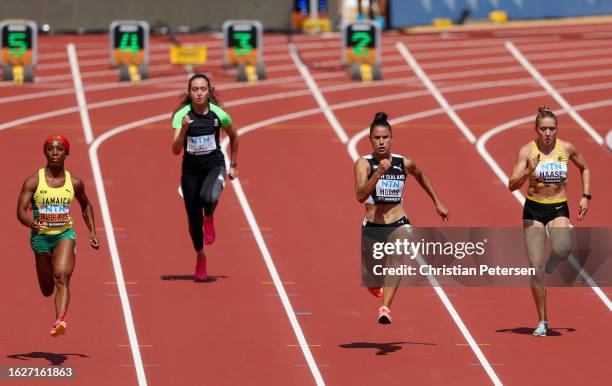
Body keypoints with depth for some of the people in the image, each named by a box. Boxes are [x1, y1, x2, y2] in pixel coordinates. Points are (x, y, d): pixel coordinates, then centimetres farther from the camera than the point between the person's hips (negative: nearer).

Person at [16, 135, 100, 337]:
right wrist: (31, 223, -36)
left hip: (65, 234, 0)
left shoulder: (74, 183, 0)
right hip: (41, 236, 0)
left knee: (62, 277, -25)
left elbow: (86, 206, 19)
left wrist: (92, 231, 11)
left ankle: (60, 321, -39)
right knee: (47, 289, 12)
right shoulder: (33, 181, -8)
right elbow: (20, 211, -15)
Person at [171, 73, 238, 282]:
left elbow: (233, 137, 13)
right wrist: (184, 129, -33)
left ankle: (209, 218, 3)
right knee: (193, 217, 5)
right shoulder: (182, 115, -11)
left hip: (214, 165, -1)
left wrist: (233, 165, 15)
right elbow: (176, 150, -17)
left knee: (209, 198, -34)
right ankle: (200, 257, 29)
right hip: (191, 169, 1)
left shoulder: (219, 115, -8)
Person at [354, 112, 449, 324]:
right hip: (372, 227, 0)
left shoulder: (404, 163, -1)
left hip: (399, 226, 0)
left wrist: (437, 203, 27)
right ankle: (374, 282, 58)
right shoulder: (363, 163, -9)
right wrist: (378, 173, -36)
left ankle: (385, 309, -42)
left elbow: (421, 176, 23)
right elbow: (360, 196, -24)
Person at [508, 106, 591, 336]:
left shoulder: (566, 148, -1)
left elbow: (584, 169, 18)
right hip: (533, 210, 0)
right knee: (536, 268, -3)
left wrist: (585, 196, 8)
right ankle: (542, 322, 10)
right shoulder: (527, 150, -8)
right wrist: (529, 171, -29)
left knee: (562, 250, -31)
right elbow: (512, 185, -13)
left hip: (559, 210, 0)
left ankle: (552, 262, 10)